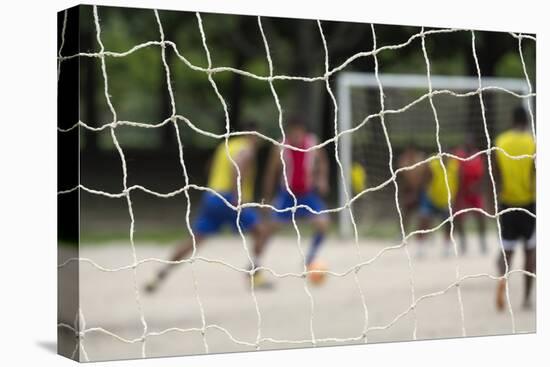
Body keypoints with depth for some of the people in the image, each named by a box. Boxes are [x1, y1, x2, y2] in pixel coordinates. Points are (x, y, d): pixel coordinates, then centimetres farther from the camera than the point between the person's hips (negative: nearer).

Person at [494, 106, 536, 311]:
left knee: (506, 249, 6)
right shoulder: (533, 143, -5)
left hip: (507, 202, 2)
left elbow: (497, 176, 3)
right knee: (530, 251, 10)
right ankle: (527, 297, 10)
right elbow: (537, 175, -10)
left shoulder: (499, 142, 1)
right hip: (529, 202, -2)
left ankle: (502, 277, -25)